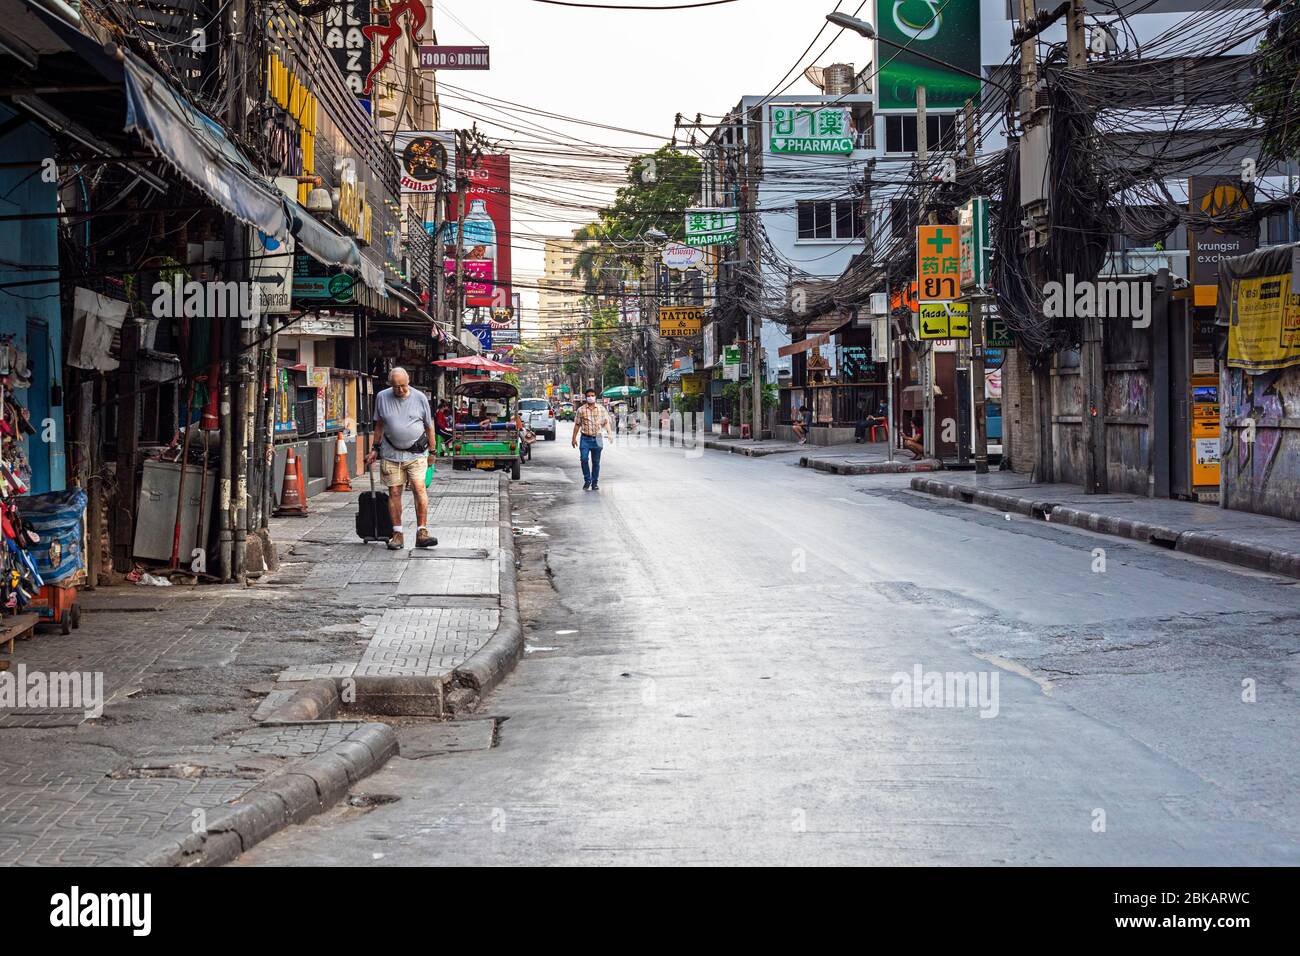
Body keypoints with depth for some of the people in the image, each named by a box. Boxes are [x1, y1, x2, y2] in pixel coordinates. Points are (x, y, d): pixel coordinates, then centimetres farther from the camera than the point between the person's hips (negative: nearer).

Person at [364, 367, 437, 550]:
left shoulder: (419, 398, -1)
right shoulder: (382, 397, 3)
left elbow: (429, 427, 8)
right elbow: (379, 425, 15)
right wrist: (375, 449, 13)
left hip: (416, 453, -2)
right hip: (391, 453, 2)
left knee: (419, 488, -14)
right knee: (394, 492, 1)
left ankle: (422, 532, -10)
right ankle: (397, 534, 7)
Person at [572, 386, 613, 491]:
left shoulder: (601, 409, 6)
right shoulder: (581, 410, 4)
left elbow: (606, 422, 7)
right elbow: (577, 424, 8)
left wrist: (609, 432, -11)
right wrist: (574, 438, 6)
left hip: (597, 439, 1)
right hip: (585, 438, -1)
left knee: (596, 462, 5)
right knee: (584, 459, -12)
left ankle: (595, 483, 15)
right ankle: (587, 480, 5)